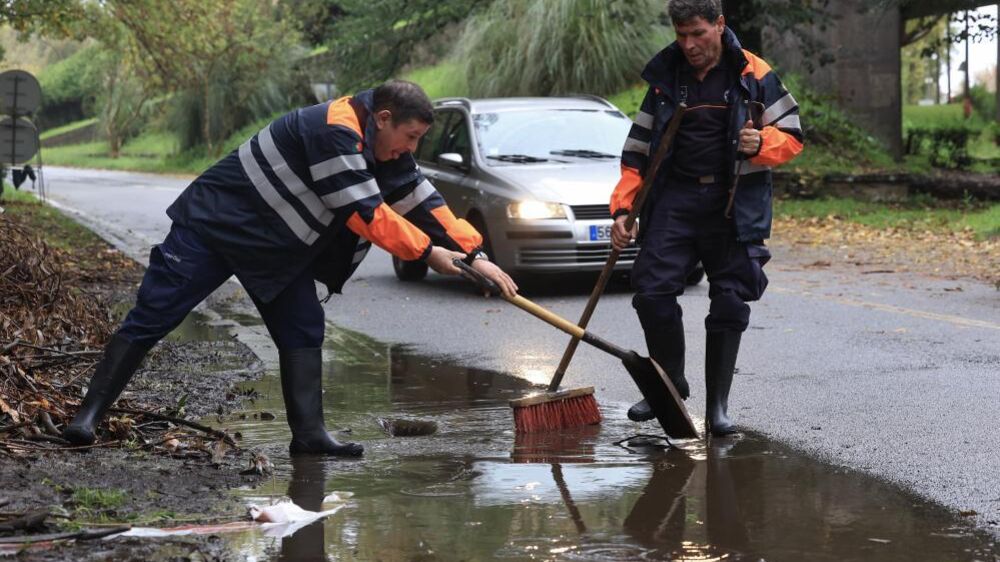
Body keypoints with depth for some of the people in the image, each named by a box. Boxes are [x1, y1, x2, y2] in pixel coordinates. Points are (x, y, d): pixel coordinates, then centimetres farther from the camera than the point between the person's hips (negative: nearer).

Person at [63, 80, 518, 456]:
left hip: (278, 247, 9)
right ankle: (90, 414, -2)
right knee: (151, 318, -7)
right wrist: (426, 252, -19)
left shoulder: (384, 152, 2)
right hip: (215, 223, -9)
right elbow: (365, 213, -27)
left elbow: (423, 201, 4)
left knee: (303, 331, -1)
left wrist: (474, 256, -3)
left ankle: (308, 434, 0)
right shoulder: (335, 130, -28)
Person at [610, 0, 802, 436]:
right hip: (675, 198, 2)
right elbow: (638, 149, 11)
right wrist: (622, 208, 2)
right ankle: (670, 383, 13)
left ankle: (718, 405, 10)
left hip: (734, 203, -2)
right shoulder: (664, 77, 7)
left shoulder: (753, 74, -2)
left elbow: (792, 134, 3)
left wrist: (761, 143, -20)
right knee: (652, 290, -9)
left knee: (729, 302, -2)